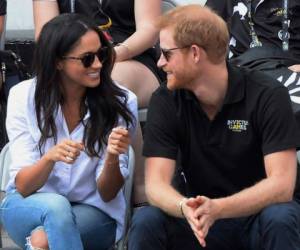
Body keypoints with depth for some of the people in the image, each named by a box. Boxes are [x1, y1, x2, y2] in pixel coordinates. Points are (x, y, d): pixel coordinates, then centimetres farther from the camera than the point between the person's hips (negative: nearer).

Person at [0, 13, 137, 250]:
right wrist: (50, 158, -34)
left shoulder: (121, 102, -11)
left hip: (92, 212, -1)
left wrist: (112, 159, -31)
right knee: (56, 205, -34)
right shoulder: (24, 96, -9)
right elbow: (22, 186, -13)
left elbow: (107, 194, -10)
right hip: (29, 206, 1)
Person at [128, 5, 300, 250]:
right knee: (146, 221, -25)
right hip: (200, 219, 3)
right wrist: (185, 208, -36)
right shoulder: (165, 101, -5)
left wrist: (217, 209, -37)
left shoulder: (268, 96, -15)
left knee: (279, 218, -35)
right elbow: (157, 183, -12)